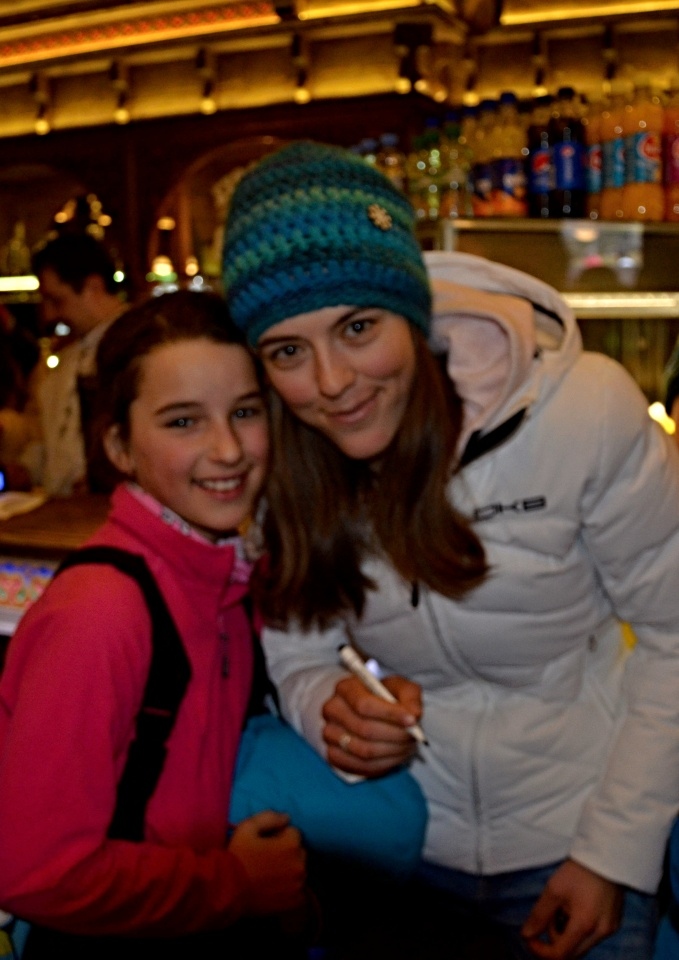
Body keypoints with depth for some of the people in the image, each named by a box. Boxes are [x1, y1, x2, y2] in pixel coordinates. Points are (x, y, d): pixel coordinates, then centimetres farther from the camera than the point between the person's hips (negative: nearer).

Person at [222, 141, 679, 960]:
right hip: (396, 838, 3)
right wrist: (332, 710, -25)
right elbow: (294, 655, -2)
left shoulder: (584, 411, -24)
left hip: (573, 839, -2)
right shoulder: (275, 458, -13)